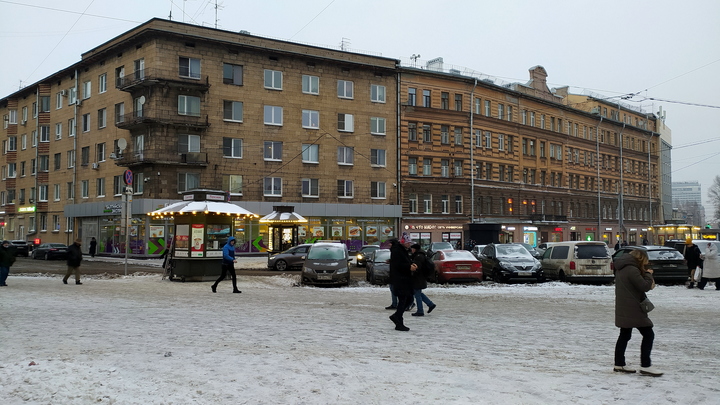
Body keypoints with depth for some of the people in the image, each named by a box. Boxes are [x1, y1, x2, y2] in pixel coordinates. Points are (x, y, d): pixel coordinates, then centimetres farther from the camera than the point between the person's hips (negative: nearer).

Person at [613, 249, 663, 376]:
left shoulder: (621, 269, 13)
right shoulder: (632, 270, -18)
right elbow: (645, 286, -19)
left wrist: (646, 275, 4)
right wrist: (648, 275, -2)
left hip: (623, 310, 10)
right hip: (632, 309, -10)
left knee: (624, 336, 16)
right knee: (648, 334, -4)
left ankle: (619, 364, 20)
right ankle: (645, 366, -5)